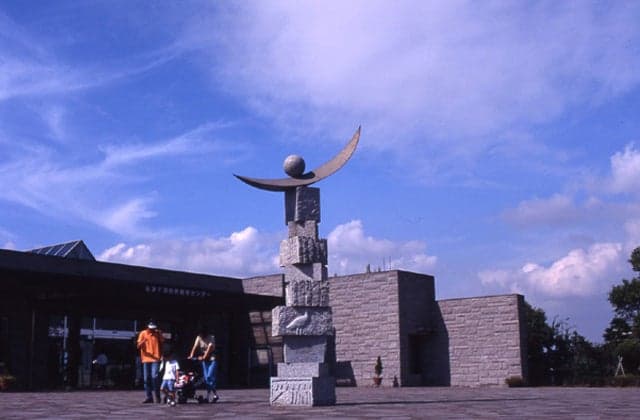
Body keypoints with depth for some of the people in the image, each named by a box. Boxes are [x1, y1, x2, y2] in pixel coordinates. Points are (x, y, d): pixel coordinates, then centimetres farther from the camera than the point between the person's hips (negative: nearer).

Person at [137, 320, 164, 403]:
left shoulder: (158, 333, 6)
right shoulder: (143, 333, 4)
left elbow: (162, 345, 8)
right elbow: (138, 346, -6)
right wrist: (143, 341, -22)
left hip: (155, 359, -1)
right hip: (146, 359, 1)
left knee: (154, 377, -14)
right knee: (146, 378, 3)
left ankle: (157, 396, -3)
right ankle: (149, 397, 10)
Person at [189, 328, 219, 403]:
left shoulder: (211, 338, -13)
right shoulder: (199, 337, 0)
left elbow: (210, 348, -23)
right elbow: (195, 346, -11)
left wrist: (203, 357, -32)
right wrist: (191, 355, -26)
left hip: (212, 359, -5)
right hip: (204, 360, 5)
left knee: (210, 376, -16)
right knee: (206, 378, 4)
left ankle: (214, 394, -11)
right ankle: (209, 395, 11)